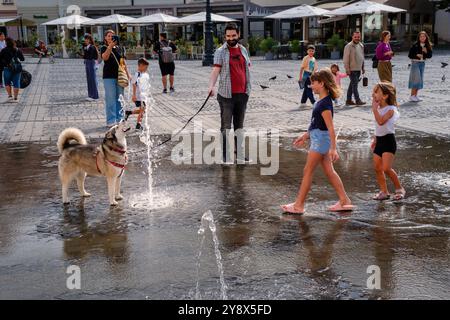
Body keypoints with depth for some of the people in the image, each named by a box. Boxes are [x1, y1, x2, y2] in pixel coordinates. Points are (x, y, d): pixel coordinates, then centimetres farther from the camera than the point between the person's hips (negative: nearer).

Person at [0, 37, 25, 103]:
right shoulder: (17, 50, 0)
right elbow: (22, 59, 6)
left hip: (7, 68, -2)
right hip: (17, 68, 2)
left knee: (7, 82, 16)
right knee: (16, 82, 6)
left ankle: (10, 95, 11)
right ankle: (16, 98, 7)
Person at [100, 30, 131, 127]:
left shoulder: (119, 48, 12)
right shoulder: (104, 48, -1)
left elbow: (123, 62, 16)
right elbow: (105, 57, -21)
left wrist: (128, 74, 13)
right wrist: (110, 46, -29)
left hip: (119, 76, 5)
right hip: (109, 77, -4)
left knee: (120, 98, 10)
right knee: (110, 99, -3)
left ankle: (119, 119, 19)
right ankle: (111, 121, 2)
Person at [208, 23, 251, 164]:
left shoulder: (243, 50, 12)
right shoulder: (221, 51, -4)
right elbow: (216, 69, -15)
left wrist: (248, 88, 13)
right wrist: (211, 86, -30)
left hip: (242, 94, 5)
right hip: (226, 94, -5)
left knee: (239, 125, 13)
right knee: (226, 126, -1)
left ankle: (240, 155, 21)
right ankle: (226, 157, 4)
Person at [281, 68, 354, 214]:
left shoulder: (324, 104, -19)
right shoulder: (322, 101, 11)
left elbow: (330, 128, -22)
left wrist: (333, 148, -25)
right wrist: (305, 136, 24)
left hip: (321, 139, -10)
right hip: (319, 139, 10)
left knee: (308, 171, -3)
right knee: (329, 171, 13)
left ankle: (299, 205, 5)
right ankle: (344, 201, 18)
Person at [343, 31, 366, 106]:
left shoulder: (361, 46, 13)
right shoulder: (349, 46, -10)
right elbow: (346, 59, -12)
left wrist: (363, 67, 19)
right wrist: (347, 69, -16)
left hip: (358, 69, 7)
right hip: (352, 69, -7)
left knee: (352, 84, 12)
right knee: (355, 84, -8)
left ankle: (348, 100, 18)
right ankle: (357, 100, -5)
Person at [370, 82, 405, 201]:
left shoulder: (391, 109, -13)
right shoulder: (378, 109, 11)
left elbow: (381, 121, -30)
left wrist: (374, 108, -23)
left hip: (388, 140, -8)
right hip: (379, 141, 8)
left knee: (386, 168, -14)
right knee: (377, 168, 7)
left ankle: (399, 189, 4)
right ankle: (384, 192, 18)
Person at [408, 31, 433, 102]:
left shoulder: (428, 46, 4)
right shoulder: (415, 45, -9)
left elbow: (430, 56, 4)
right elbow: (409, 55, -8)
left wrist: (426, 52, -13)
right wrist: (416, 55, -22)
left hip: (422, 63, 6)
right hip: (415, 63, -6)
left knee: (420, 80, 7)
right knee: (416, 79, -12)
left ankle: (415, 95, 13)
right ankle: (412, 96, -8)